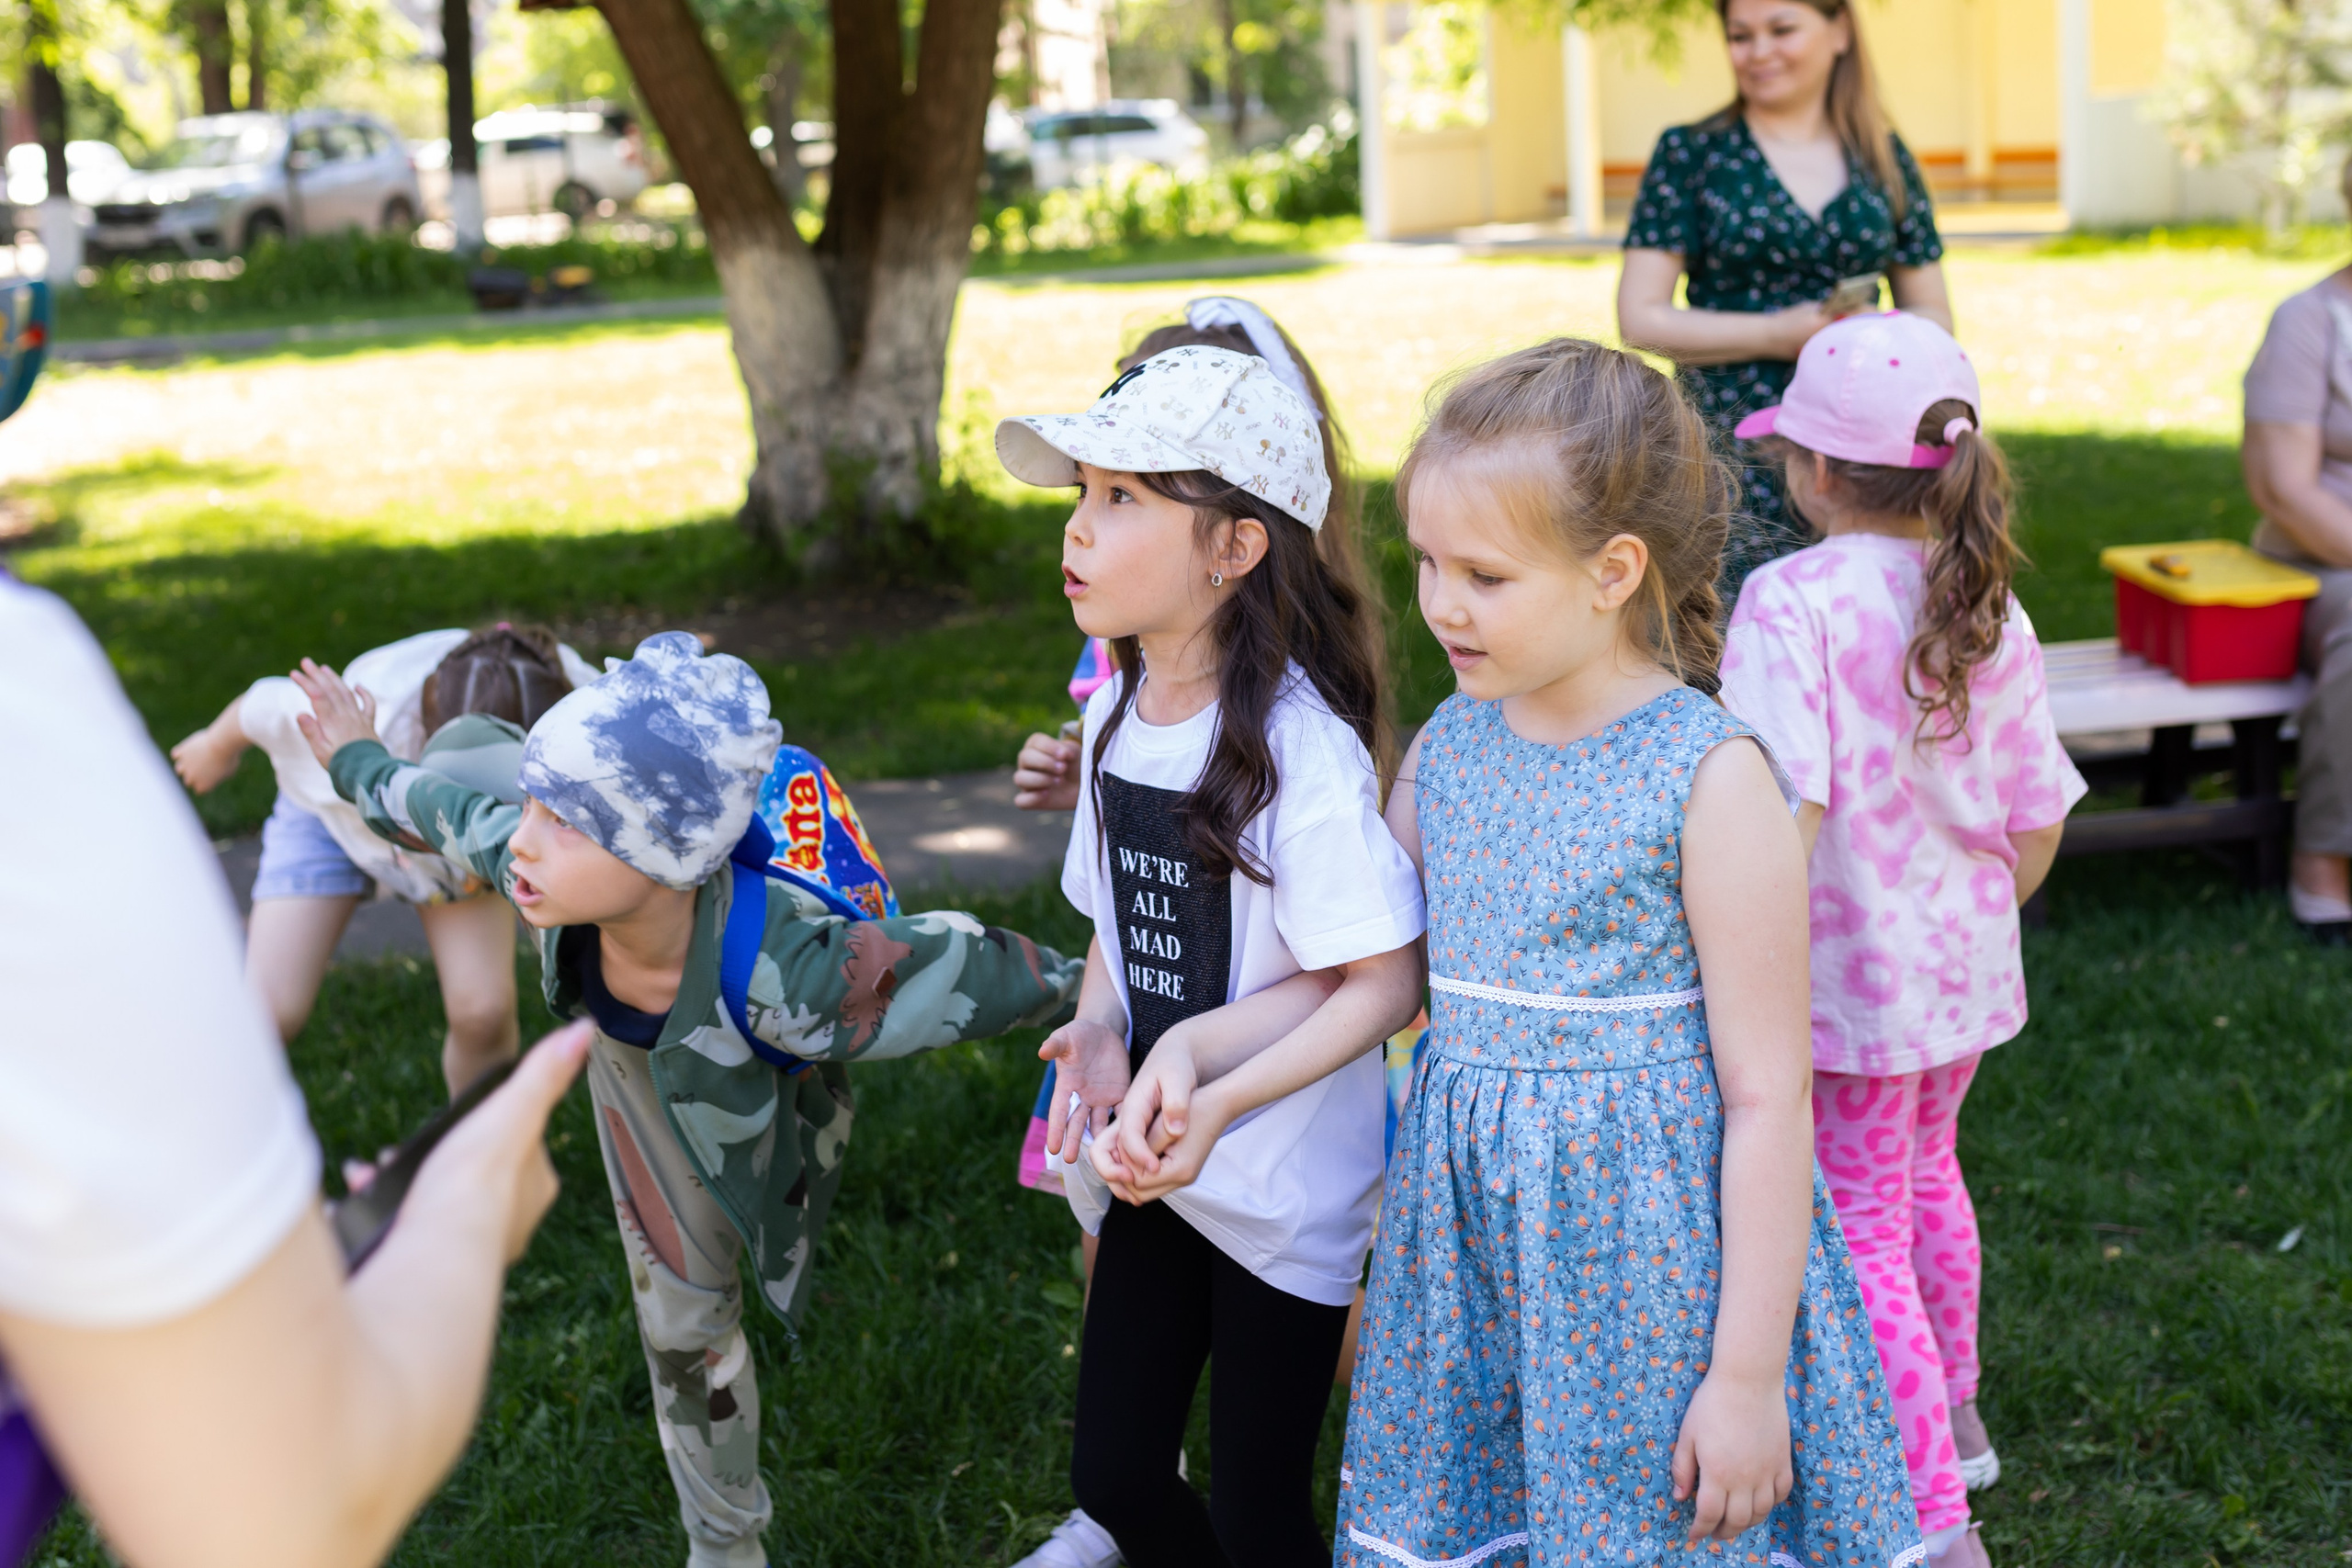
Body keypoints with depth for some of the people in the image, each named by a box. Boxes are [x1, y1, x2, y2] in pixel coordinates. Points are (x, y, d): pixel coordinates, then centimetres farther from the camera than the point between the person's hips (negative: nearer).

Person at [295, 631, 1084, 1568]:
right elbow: (438, 804, -16)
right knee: (681, 1320, 15)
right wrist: (360, 764, 6)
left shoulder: (787, 974, -53)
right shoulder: (520, 856, -40)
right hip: (633, 1060, 3)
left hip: (764, 1083, -3)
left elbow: (976, 966, -38)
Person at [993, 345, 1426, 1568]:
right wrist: (1096, 1031, -9)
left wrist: (1219, 1099, -29)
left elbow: (1386, 982, -21)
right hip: (1154, 1167, 7)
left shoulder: (1296, 745, -23)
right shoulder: (1118, 713, 0)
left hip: (1285, 1181, -6)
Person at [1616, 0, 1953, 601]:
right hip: (1731, 455, -2)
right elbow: (1640, 318, -2)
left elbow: (1933, 315, 15)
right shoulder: (1691, 154, 4)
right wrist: (1780, 334, -12)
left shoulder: (1886, 161, 12)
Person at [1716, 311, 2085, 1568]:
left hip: (1850, 978, -7)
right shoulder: (1988, 606, -2)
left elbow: (1787, 809, -30)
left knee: (1860, 1230, 6)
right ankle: (1951, 1419, 47)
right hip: (1965, 966, 7)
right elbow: (2039, 818, 4)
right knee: (1923, 1172, 28)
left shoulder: (1792, 601, -21)